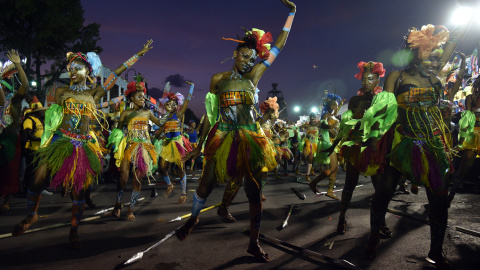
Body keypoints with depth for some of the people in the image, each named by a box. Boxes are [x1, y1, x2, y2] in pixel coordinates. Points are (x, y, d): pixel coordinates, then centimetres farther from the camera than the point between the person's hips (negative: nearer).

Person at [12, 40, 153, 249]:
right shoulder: (62, 91, 9)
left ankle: (74, 231, 16)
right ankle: (31, 216, 23)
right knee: (37, 180, -7)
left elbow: (118, 72, 9)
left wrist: (139, 54, 12)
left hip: (83, 144, 0)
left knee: (79, 188, 0)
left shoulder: (95, 93, 8)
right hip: (60, 140, 1)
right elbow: (52, 118, 17)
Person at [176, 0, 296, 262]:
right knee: (205, 185, 4)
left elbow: (278, 46, 10)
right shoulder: (218, 79, 7)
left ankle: (254, 243, 16)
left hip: (249, 138, 1)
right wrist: (200, 144, 12)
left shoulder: (253, 76, 8)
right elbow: (210, 113, 11)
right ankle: (193, 219, 37)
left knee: (254, 191, 2)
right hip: (221, 137, 0)